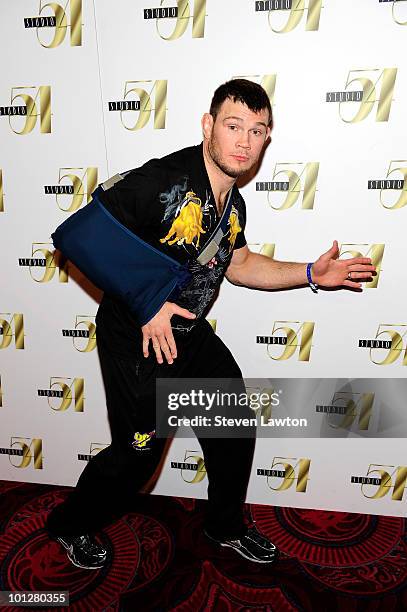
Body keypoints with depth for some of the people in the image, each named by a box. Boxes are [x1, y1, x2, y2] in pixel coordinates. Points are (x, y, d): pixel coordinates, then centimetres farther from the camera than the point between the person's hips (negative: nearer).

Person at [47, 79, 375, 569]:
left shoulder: (234, 203, 3)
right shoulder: (162, 181, -23)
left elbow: (238, 265, 16)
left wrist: (311, 274, 7)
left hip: (190, 334, 8)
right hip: (137, 339, -8)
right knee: (139, 451, 4)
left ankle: (227, 525, 41)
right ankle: (70, 524, 36)